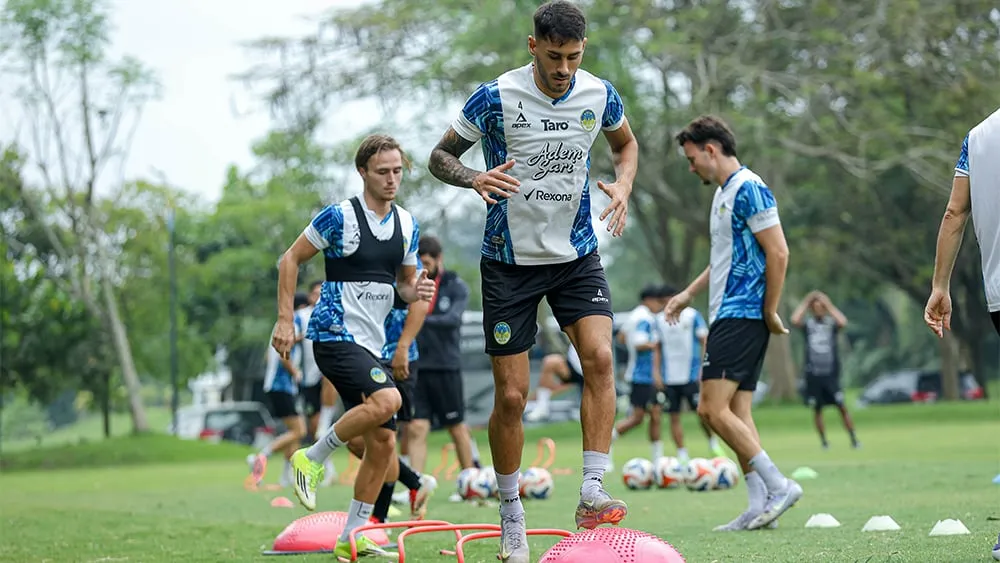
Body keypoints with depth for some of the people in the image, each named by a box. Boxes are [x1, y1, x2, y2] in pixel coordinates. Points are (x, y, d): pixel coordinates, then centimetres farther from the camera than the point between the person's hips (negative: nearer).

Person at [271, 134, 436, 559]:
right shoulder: (340, 216, -8)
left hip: (370, 344, 7)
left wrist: (416, 290, -3)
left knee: (383, 443, 3)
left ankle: (350, 538, 12)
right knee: (387, 400, -30)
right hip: (334, 334, -7)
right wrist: (285, 319, -9)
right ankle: (312, 459, -11)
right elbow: (290, 259, -2)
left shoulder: (407, 225, 11)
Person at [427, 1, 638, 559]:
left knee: (600, 357, -21)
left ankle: (592, 492, -18)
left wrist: (623, 185, -4)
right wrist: (476, 179, -24)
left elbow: (626, 142, 17)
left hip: (577, 255, 2)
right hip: (510, 261, -2)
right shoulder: (495, 97, -13)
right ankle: (512, 516, 14)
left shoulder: (600, 95, -4)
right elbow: (440, 156, -3)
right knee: (511, 395, -1)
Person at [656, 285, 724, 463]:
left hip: (692, 375, -3)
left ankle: (713, 443, 15)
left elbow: (705, 342, -1)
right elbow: (658, 347, 14)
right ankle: (682, 455, 5)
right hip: (669, 379, 3)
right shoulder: (659, 320, 9)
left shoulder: (692, 315, -2)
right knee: (674, 417, 0)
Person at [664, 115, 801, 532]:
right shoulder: (723, 193, 18)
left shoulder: (749, 189, -13)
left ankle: (778, 485, -12)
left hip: (741, 316, -10)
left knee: (714, 408, -14)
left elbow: (778, 253, -17)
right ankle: (759, 505, 4)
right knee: (737, 412, 5)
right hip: (727, 315, 10)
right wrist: (689, 294, 26)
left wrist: (769, 312, -14)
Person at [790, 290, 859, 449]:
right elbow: (795, 320, -15)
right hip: (813, 374, 1)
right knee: (817, 409, 5)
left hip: (831, 373, -1)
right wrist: (805, 303, -7)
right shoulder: (808, 323, 5)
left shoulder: (831, 323, 3)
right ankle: (823, 441, 14)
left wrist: (829, 305, -10)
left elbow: (843, 322, -18)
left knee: (842, 406, -6)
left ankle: (854, 439, -2)